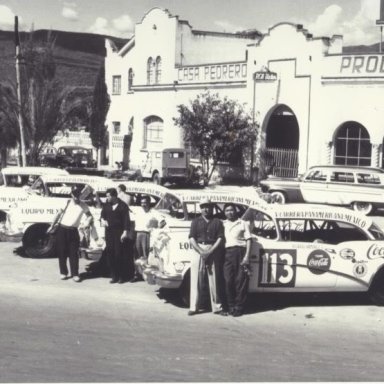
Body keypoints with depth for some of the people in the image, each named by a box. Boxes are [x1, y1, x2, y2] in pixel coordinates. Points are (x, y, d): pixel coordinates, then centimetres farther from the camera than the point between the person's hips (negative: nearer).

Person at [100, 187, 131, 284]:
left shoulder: (122, 206, -3)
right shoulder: (106, 205, 10)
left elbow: (126, 220, -5)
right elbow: (102, 214, 17)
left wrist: (125, 232, -13)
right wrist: (102, 220, -6)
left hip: (119, 232, -4)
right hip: (109, 232, 4)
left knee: (119, 254, -4)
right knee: (110, 254, 1)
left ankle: (120, 276, 6)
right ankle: (114, 276, 9)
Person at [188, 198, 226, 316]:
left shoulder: (217, 222, 9)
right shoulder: (196, 221, 11)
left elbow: (220, 239, -1)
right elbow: (191, 239, 2)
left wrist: (210, 251, -13)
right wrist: (201, 251, -12)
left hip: (213, 252, -1)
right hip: (198, 251, 1)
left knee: (214, 280, 1)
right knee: (196, 280, 0)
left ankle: (217, 307, 5)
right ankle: (194, 307, 4)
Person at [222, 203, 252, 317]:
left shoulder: (243, 223, 10)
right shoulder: (223, 224, 17)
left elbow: (248, 240, 4)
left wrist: (247, 256, -7)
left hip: (240, 251, -2)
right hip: (227, 253, 2)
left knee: (241, 280, -4)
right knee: (228, 280, -2)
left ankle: (239, 307, 0)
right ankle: (231, 306, 7)